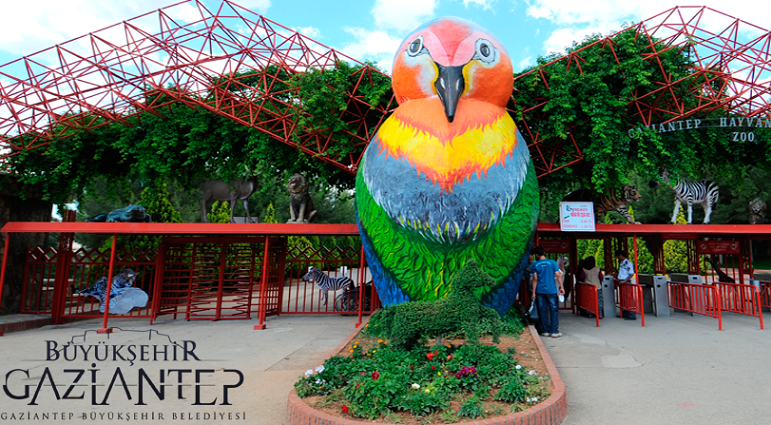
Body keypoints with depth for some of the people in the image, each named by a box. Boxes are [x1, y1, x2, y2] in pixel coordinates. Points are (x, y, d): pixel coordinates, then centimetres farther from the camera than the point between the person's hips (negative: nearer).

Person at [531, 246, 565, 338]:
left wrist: (533, 292, 1)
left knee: (543, 311, 7)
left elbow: (535, 279, -2)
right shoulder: (552, 262, 0)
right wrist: (561, 287, 4)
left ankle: (545, 331, 11)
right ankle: (554, 331, 5)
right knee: (554, 310, 5)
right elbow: (558, 275, -3)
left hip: (540, 291, 1)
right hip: (551, 290, -1)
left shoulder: (535, 264, 0)